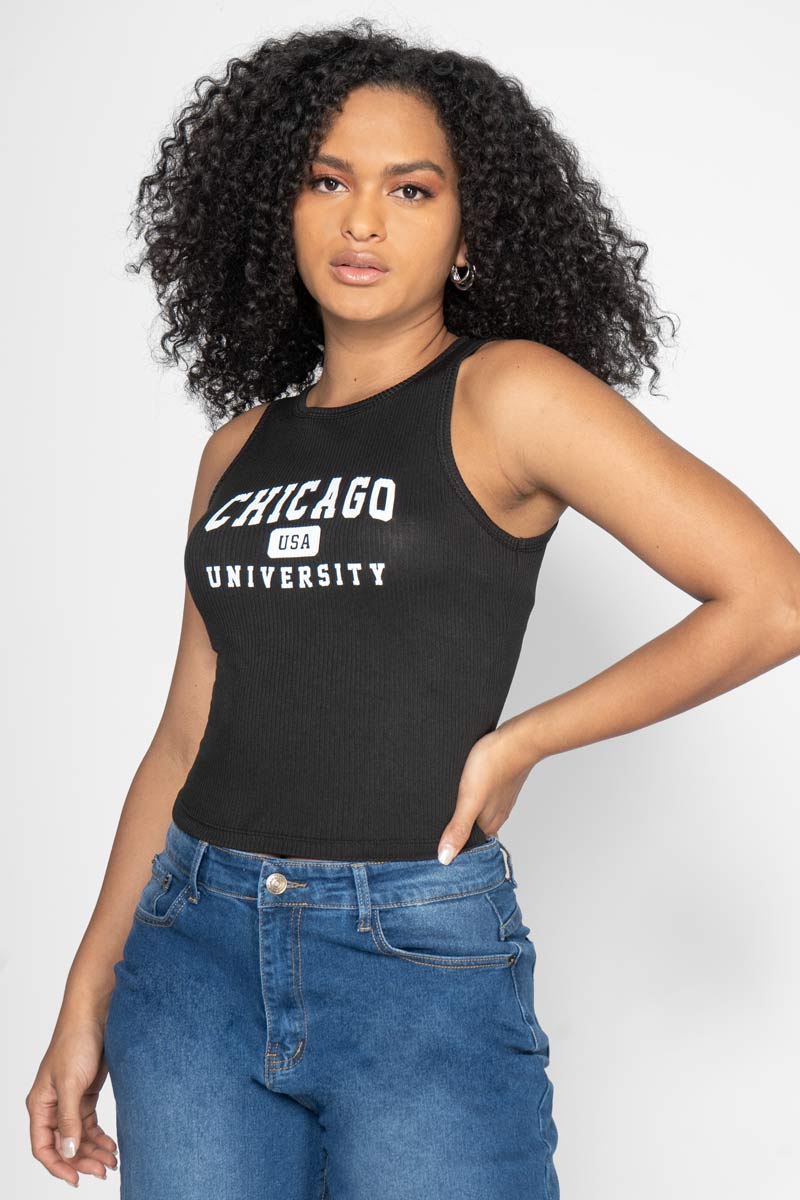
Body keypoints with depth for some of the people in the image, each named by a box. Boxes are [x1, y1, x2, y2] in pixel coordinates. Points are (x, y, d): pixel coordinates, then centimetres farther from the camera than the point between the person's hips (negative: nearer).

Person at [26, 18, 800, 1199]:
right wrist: (87, 996, 10)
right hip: (193, 947, 5)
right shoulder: (241, 446, 9)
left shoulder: (504, 395, -6)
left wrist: (519, 743, -7)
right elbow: (188, 736, 11)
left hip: (422, 964, -4)